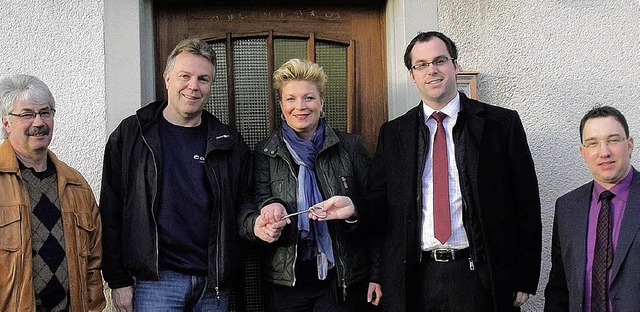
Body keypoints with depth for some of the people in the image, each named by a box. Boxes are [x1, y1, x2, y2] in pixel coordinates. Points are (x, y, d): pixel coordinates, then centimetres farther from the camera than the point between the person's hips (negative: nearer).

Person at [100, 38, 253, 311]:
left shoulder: (228, 142, 6)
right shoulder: (130, 135, 1)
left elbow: (244, 203, 12)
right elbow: (111, 214, 0)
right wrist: (118, 280, -3)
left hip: (215, 283, 3)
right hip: (157, 280, -2)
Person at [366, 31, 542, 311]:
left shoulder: (502, 123, 1)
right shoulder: (393, 133, 8)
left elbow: (526, 204, 1)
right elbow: (377, 204, 9)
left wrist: (524, 280, -2)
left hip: (480, 279, -1)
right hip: (414, 281, 2)